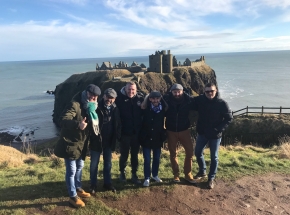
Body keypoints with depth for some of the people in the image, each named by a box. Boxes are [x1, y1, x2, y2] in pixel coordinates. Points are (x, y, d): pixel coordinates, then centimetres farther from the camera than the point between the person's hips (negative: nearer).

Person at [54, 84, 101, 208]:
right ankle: (73, 197, 16)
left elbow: (92, 125, 15)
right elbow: (63, 120, -37)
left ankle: (78, 189, 41)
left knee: (79, 167, 22)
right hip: (70, 143, -9)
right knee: (71, 170, 1)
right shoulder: (75, 105, -22)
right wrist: (77, 124, -52)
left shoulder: (90, 107, 6)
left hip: (81, 143, 9)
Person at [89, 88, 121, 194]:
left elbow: (118, 125, 5)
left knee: (108, 163, 17)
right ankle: (93, 185, 26)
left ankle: (107, 183, 33)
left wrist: (117, 137, -2)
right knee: (94, 164, 10)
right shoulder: (96, 108, -13)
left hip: (109, 141, 4)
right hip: (96, 140, -4)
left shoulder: (115, 110, 0)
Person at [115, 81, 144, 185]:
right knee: (124, 154, 12)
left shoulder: (140, 98, -3)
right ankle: (122, 172, 35)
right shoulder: (120, 98, -10)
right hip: (124, 132, -2)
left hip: (136, 132, 2)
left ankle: (134, 175, 29)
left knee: (135, 154, 14)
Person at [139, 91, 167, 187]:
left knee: (157, 158, 16)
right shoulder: (146, 108, -8)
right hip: (146, 137, -2)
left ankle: (155, 175, 36)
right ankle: (147, 178, 19)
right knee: (147, 159, 4)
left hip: (157, 137, 2)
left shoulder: (162, 108, -5)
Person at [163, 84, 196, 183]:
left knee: (190, 152, 3)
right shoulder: (166, 99, -14)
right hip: (171, 131, 0)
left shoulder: (188, 100, -13)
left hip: (184, 130, 1)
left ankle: (188, 174, 21)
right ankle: (176, 174, 26)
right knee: (173, 153, 10)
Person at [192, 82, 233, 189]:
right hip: (202, 132, 4)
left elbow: (229, 118, -11)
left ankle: (211, 178, 26)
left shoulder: (222, 103, -16)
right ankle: (202, 171, 39)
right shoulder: (200, 100, -8)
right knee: (198, 152, 15)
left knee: (214, 157, 9)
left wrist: (219, 129, -20)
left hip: (215, 135, -3)